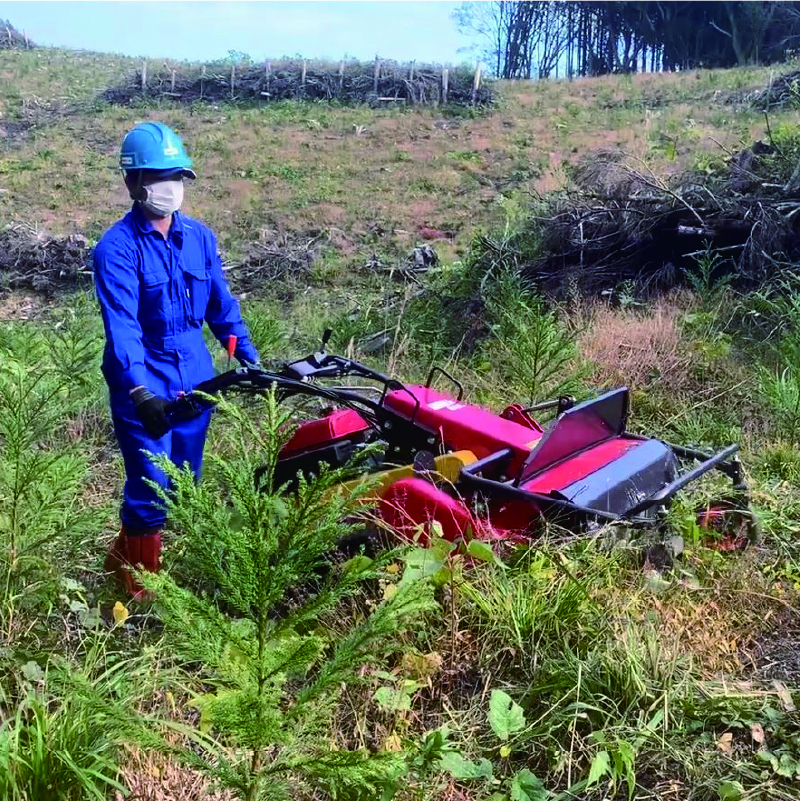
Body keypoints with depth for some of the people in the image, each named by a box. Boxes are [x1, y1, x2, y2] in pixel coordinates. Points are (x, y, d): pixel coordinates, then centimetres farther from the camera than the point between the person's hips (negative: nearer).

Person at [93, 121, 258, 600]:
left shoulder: (199, 236, 4)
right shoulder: (117, 248, -14)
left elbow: (221, 305, 12)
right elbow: (122, 326, -25)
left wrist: (251, 360, 5)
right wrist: (140, 392, -37)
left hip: (195, 377, 6)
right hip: (144, 386, -6)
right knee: (152, 491, -4)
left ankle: (123, 559, 40)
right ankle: (139, 590, 21)